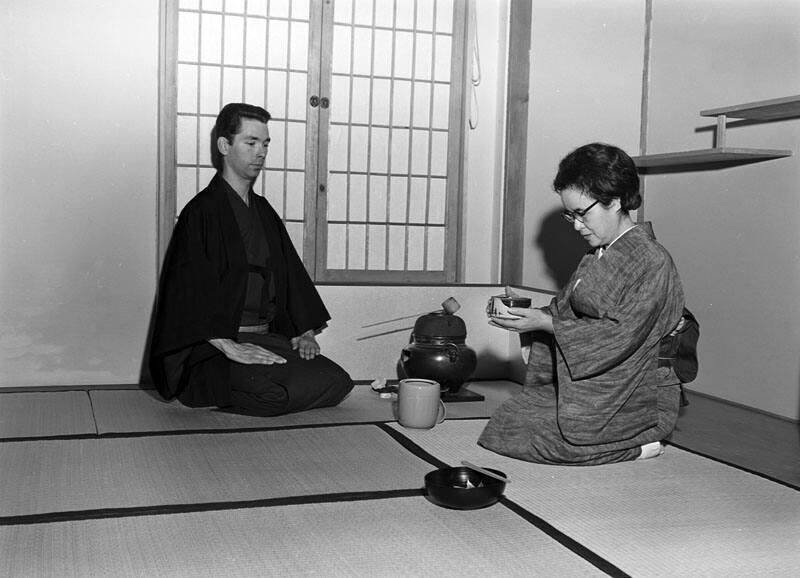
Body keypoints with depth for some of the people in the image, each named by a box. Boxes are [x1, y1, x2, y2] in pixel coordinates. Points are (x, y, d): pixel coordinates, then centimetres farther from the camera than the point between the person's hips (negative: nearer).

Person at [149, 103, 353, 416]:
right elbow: (192, 292, -16)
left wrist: (305, 332, 2)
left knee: (337, 383, -10)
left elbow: (291, 274, 17)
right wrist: (229, 346, -25)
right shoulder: (201, 212, -6)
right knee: (276, 393, -30)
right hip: (214, 348, -7)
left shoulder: (264, 211, 18)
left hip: (268, 338, 8)